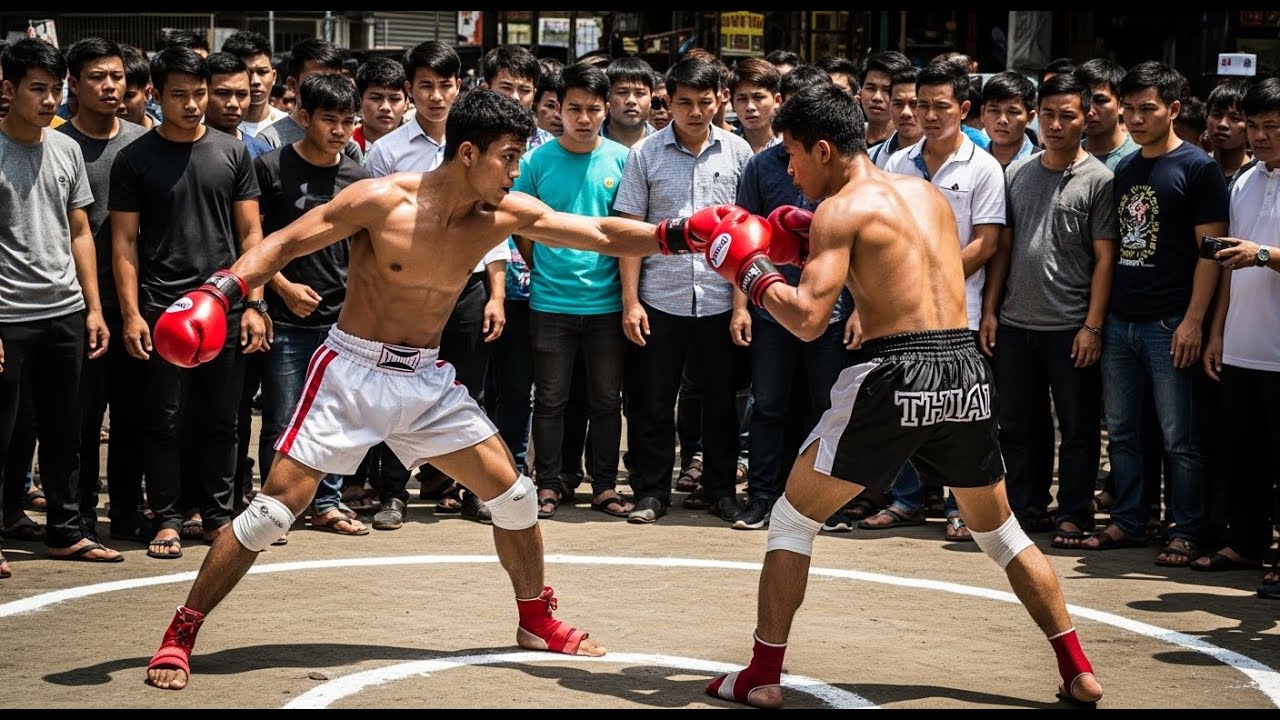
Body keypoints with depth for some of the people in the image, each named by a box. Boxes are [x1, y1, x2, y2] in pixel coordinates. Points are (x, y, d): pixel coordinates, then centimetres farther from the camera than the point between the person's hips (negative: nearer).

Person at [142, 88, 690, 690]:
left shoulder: (507, 214, -5)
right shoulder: (380, 201, -18)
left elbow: (602, 235, -4)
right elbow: (285, 242, -14)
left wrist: (676, 235, -18)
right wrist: (221, 290, -27)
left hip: (429, 381, 5)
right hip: (353, 370, -5)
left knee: (514, 495, 4)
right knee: (274, 509, -10)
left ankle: (537, 621, 27)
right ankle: (180, 635, 2)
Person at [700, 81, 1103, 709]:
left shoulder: (840, 209, -5)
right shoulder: (926, 193, 16)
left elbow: (808, 319, -14)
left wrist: (752, 272, 2)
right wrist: (809, 246, 24)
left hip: (898, 375, -6)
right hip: (967, 371, 6)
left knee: (793, 518, 9)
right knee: (999, 529, 23)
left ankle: (763, 676, 8)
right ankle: (1078, 671, 21)